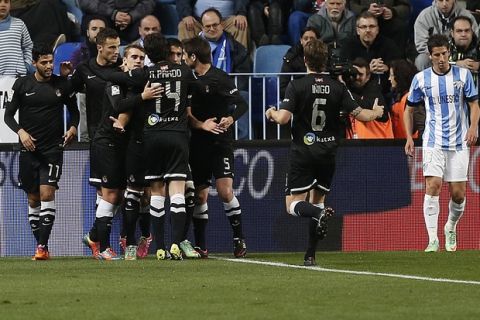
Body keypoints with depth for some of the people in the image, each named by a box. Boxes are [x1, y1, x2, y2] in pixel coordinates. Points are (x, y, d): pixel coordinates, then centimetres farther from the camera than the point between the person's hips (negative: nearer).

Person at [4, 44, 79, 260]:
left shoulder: (62, 85, 3)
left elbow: (73, 110, 17)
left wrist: (73, 127, -3)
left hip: (53, 148, -2)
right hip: (29, 149, 2)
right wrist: (21, 132, -13)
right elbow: (8, 115, 5)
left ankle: (43, 246, -17)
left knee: (47, 194, -15)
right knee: (33, 200, 6)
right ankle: (40, 246, 14)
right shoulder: (22, 85, 2)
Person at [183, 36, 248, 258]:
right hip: (198, 144, 5)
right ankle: (200, 246, 13)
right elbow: (187, 112, 9)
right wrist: (201, 125, -9)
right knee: (200, 195, 6)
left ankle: (239, 239, -4)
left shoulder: (219, 78, -8)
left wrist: (230, 119, -29)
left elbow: (242, 104, -12)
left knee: (225, 191, -16)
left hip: (221, 142, -5)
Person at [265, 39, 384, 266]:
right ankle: (310, 255, 13)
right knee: (318, 199, 17)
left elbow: (283, 118, -16)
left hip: (302, 153, -3)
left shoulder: (296, 86, -9)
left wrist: (272, 113, 7)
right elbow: (359, 114, -1)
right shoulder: (337, 87, -1)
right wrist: (376, 113, 21)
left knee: (293, 205, 0)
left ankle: (319, 213, -33)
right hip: (328, 153, 3)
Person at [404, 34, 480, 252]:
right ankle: (433, 240, -17)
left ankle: (451, 228, 30)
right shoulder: (421, 79, 2)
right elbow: (409, 110, 12)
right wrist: (409, 138, 2)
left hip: (459, 143, 1)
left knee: (458, 193, 0)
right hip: (433, 142, -1)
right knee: (433, 186, -17)